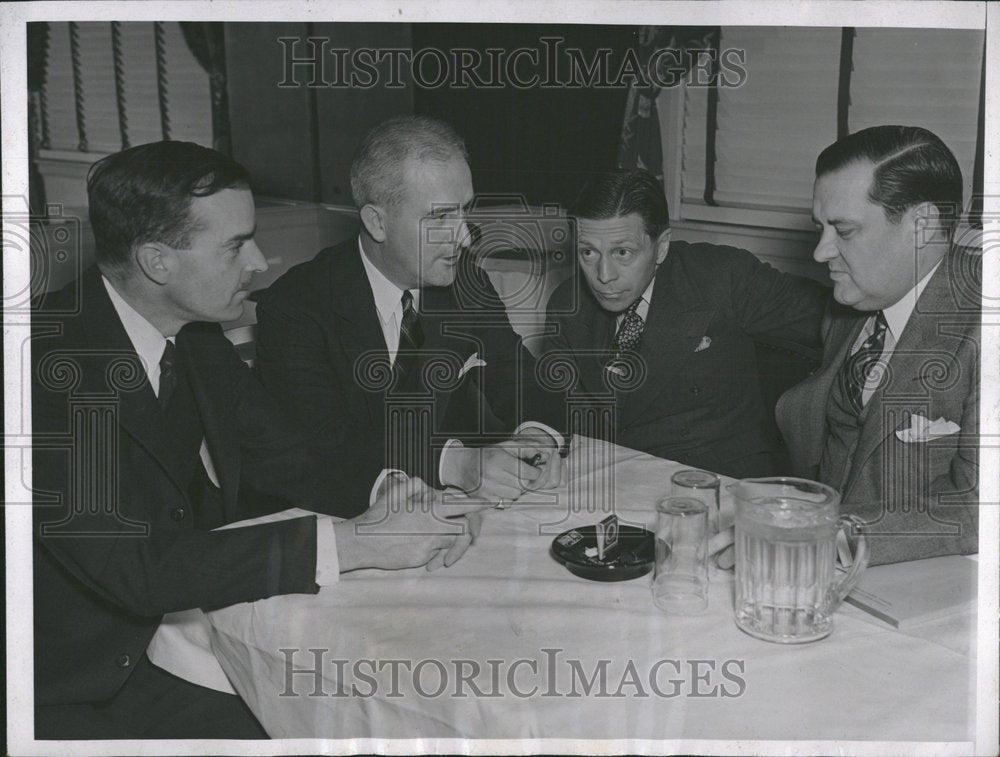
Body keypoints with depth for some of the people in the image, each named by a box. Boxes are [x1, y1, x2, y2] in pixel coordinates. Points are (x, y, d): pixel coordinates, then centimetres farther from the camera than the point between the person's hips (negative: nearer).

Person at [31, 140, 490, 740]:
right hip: (61, 694, -6)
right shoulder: (51, 359, -26)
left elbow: (285, 457, 5)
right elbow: (134, 565, -31)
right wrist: (352, 541, -31)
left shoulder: (195, 338, 0)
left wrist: (382, 503, -17)